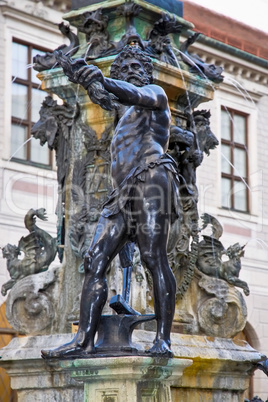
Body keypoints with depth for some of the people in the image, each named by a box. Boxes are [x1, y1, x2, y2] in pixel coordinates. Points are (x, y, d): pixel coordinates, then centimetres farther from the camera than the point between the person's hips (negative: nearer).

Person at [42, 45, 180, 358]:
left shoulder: (155, 94, 14)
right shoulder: (126, 120, 37)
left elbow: (137, 94, -11)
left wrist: (104, 82, -31)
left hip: (150, 178, -8)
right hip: (123, 193, 8)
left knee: (154, 258, -19)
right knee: (95, 261, -6)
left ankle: (163, 340, -24)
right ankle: (84, 340, -14)